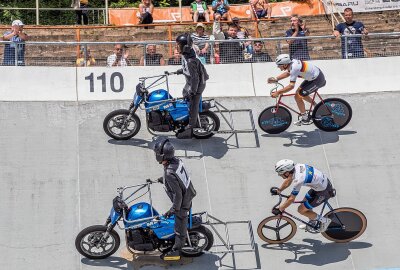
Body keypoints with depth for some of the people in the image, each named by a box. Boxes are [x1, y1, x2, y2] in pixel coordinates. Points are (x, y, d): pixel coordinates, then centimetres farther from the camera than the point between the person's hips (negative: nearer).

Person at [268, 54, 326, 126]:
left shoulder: (294, 68, -29)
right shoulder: (292, 62, -3)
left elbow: (291, 86, -32)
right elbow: (287, 73, 18)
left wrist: (277, 93, -29)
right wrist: (276, 79, 7)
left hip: (318, 80, -9)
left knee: (298, 96, -9)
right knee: (299, 92, 18)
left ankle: (305, 118, 5)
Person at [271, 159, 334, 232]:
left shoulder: (298, 180, -30)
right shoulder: (296, 166, -7)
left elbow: (291, 199, -22)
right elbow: (288, 181, 13)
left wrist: (279, 210, -12)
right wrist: (278, 190, 17)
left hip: (324, 191, -9)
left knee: (301, 210, -1)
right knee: (305, 202, 23)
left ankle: (324, 221, 12)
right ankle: (313, 223, 42)